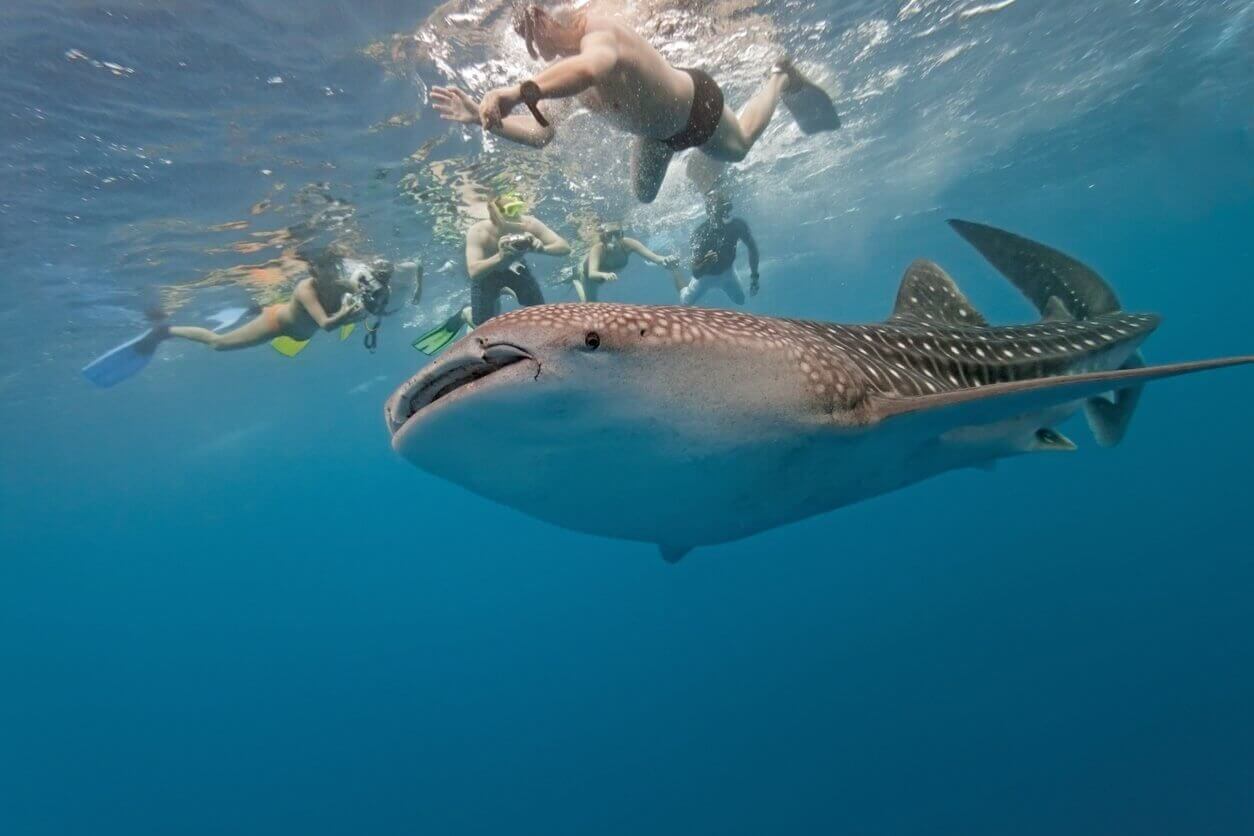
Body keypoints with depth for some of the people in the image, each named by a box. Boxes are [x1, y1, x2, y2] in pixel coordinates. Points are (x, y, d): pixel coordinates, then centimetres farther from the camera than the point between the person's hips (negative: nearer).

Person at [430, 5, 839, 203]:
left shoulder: (598, 33, -42)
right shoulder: (560, 72, -18)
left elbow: (590, 69, -68)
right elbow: (540, 134, -20)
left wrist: (520, 91, -78)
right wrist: (485, 117, -33)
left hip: (696, 103, -7)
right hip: (655, 132, 7)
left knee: (739, 147, 21)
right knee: (643, 194, 21)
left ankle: (781, 79, 47)